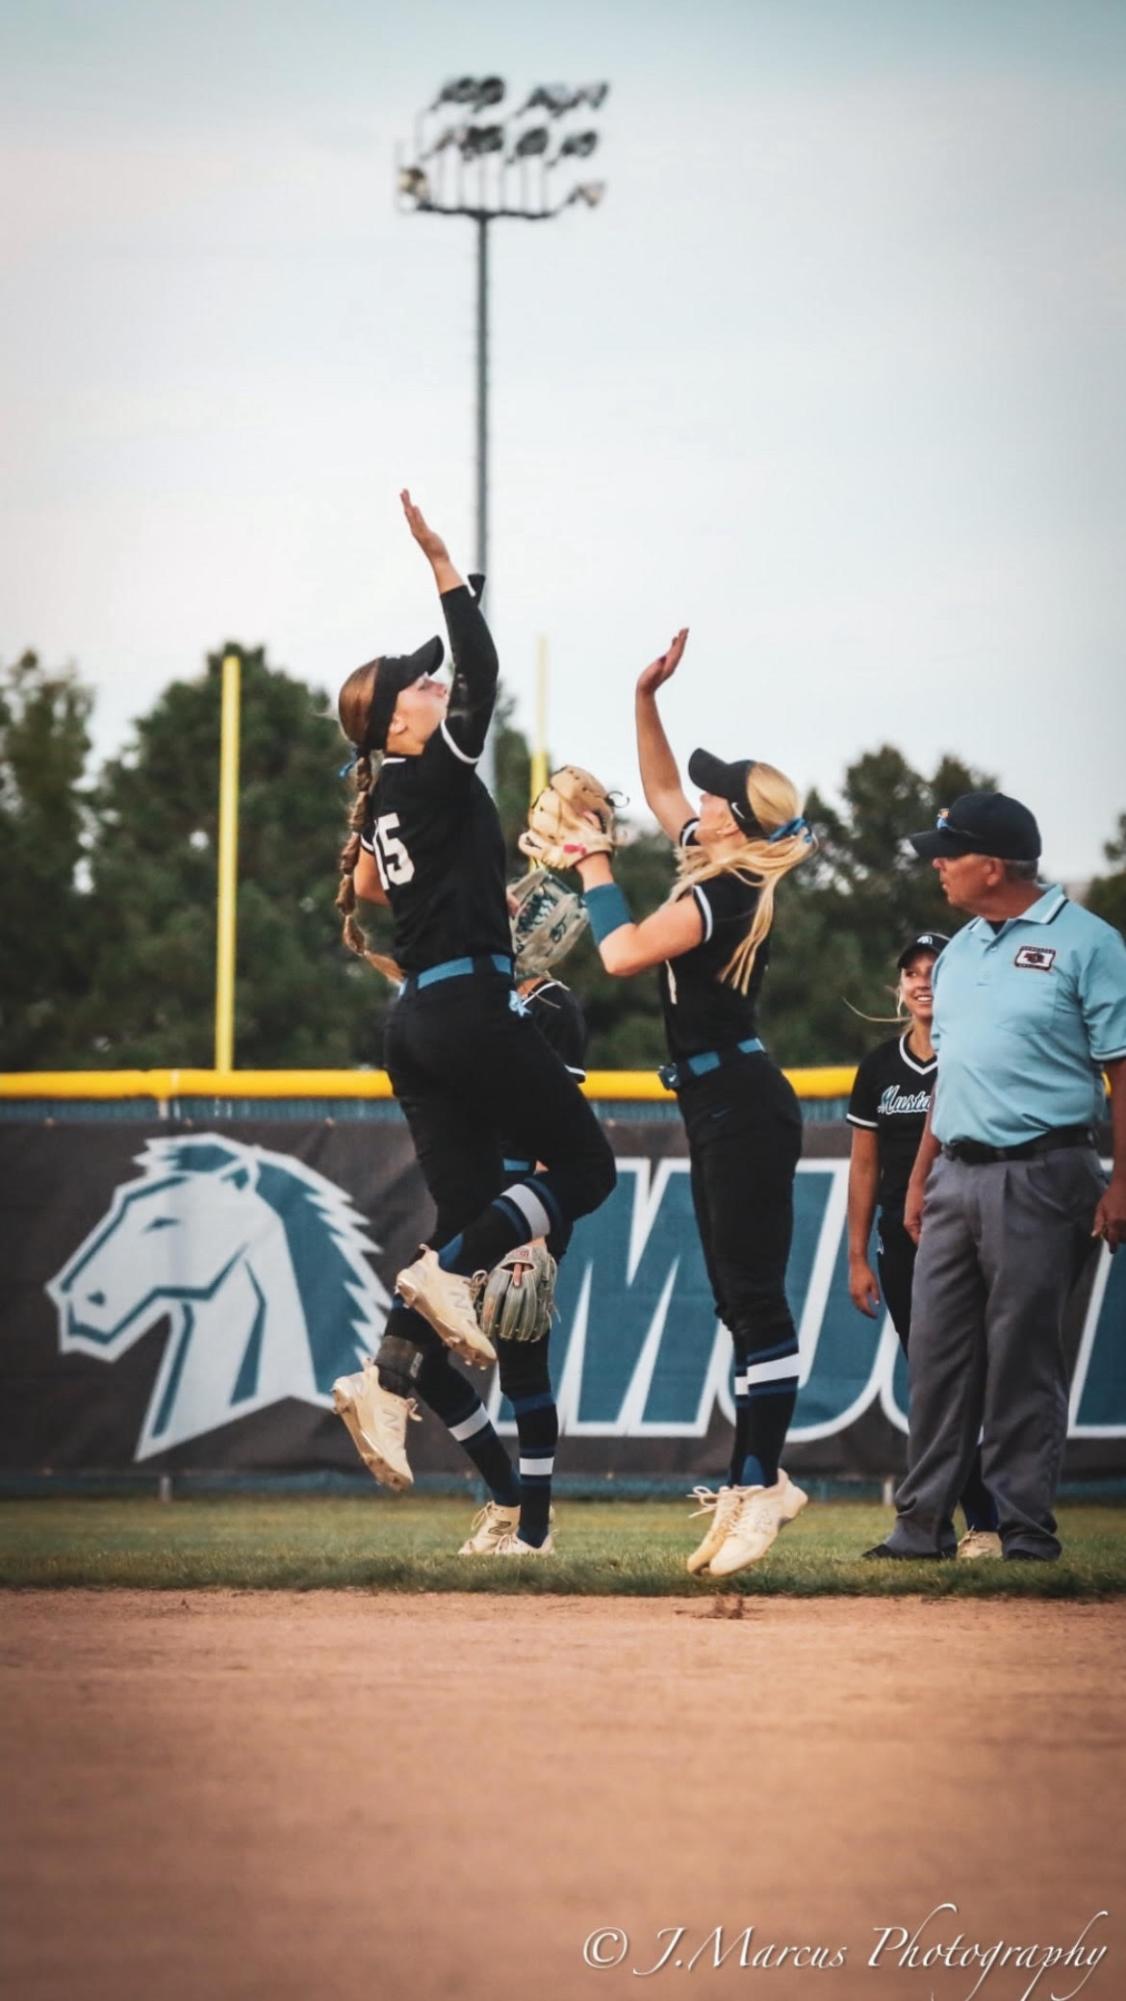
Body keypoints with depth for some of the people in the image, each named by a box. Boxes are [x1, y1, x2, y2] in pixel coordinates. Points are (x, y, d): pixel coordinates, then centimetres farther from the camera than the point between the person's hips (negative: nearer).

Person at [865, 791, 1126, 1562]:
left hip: (1037, 1176, -7)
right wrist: (921, 1175, 19)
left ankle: (1027, 1527, 1)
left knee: (1023, 1356, -5)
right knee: (937, 1353, 5)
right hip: (955, 1175, 7)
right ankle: (925, 1523, 10)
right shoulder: (960, 951, 17)